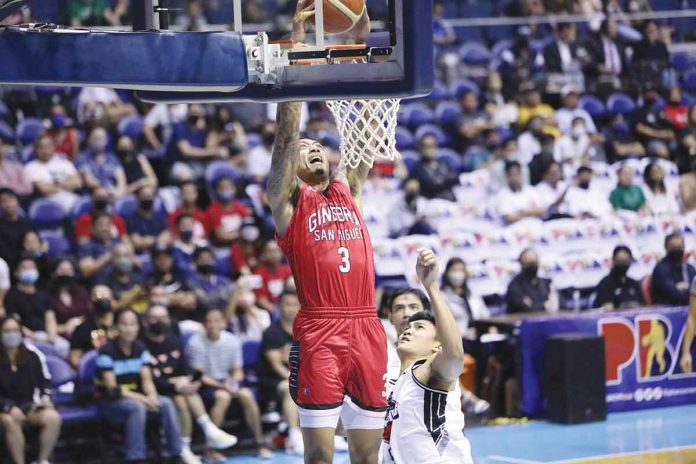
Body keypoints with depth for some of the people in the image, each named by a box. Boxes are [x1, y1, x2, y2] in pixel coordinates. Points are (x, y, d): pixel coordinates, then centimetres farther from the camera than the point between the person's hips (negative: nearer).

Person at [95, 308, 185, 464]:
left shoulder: (140, 348, 4)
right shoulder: (107, 351, -14)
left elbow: (146, 379, 0)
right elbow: (112, 389, -18)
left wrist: (152, 396, -23)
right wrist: (142, 399, -25)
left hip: (136, 396, 5)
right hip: (111, 402, -5)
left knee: (167, 404, -19)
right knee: (137, 408, -35)